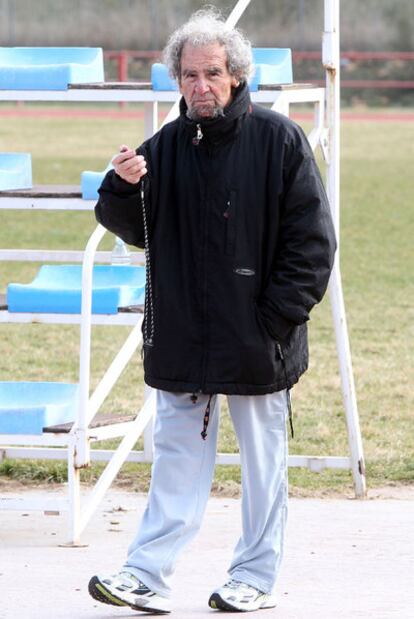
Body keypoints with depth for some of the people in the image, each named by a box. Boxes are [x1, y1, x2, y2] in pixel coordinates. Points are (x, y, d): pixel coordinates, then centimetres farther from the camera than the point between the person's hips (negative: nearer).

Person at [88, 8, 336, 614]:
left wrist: (279, 316, -11)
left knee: (264, 460, 7)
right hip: (182, 335, 3)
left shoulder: (278, 140, -6)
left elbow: (312, 240, -6)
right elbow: (133, 228, 11)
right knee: (178, 457, 5)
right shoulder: (166, 147, 6)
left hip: (258, 338, -3)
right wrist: (123, 188, -10)